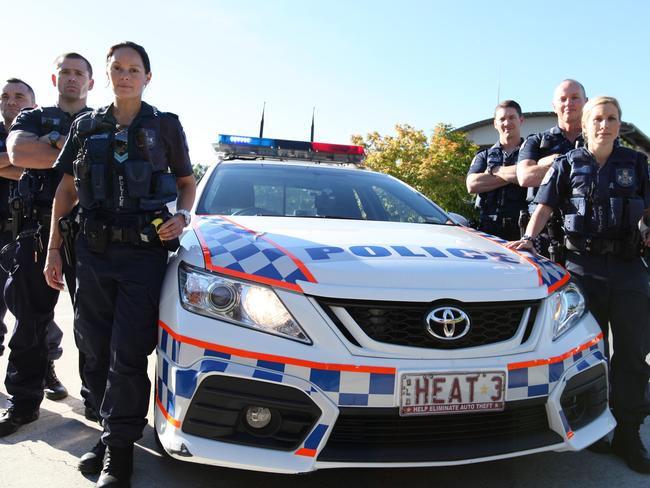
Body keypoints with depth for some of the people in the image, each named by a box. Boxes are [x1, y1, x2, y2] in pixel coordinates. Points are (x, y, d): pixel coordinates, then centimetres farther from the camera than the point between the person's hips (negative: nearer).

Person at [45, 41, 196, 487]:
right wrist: (54, 249, 9)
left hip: (145, 252, -3)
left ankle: (119, 449, 5)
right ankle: (116, 429, 24)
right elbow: (66, 189, 14)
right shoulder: (86, 127, 13)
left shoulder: (166, 126, 6)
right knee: (95, 350, 8)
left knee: (128, 354, -6)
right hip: (93, 251, 4)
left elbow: (187, 182, 14)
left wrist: (182, 216, -8)